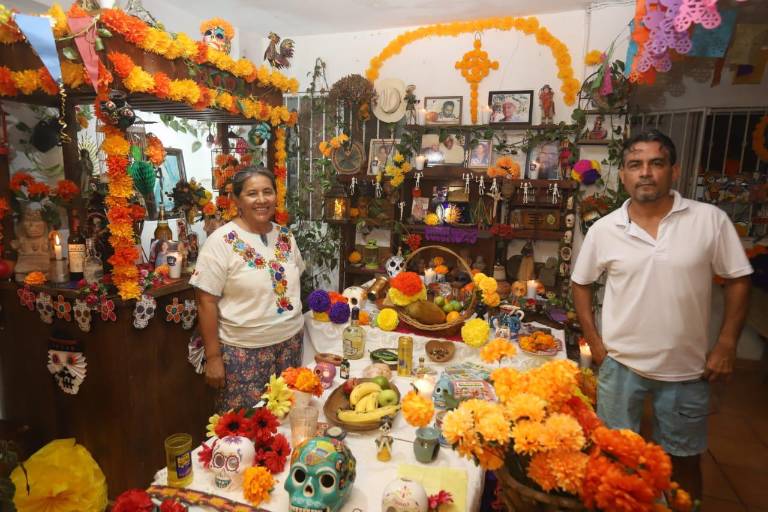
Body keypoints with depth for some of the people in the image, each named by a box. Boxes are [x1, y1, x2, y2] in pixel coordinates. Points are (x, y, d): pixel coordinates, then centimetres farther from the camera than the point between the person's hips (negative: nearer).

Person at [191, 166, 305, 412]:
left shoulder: (285, 236, 4)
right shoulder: (221, 241, -13)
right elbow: (206, 302, -13)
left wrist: (295, 325, 11)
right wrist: (213, 357, -13)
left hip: (291, 341, 5)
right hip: (244, 350, -5)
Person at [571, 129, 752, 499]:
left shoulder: (711, 220, -9)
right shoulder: (603, 229, -7)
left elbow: (737, 280, 0)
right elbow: (581, 283, 4)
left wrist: (726, 345, -5)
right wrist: (594, 340, -2)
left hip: (687, 369, 0)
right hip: (621, 364, 0)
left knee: (684, 459, 20)